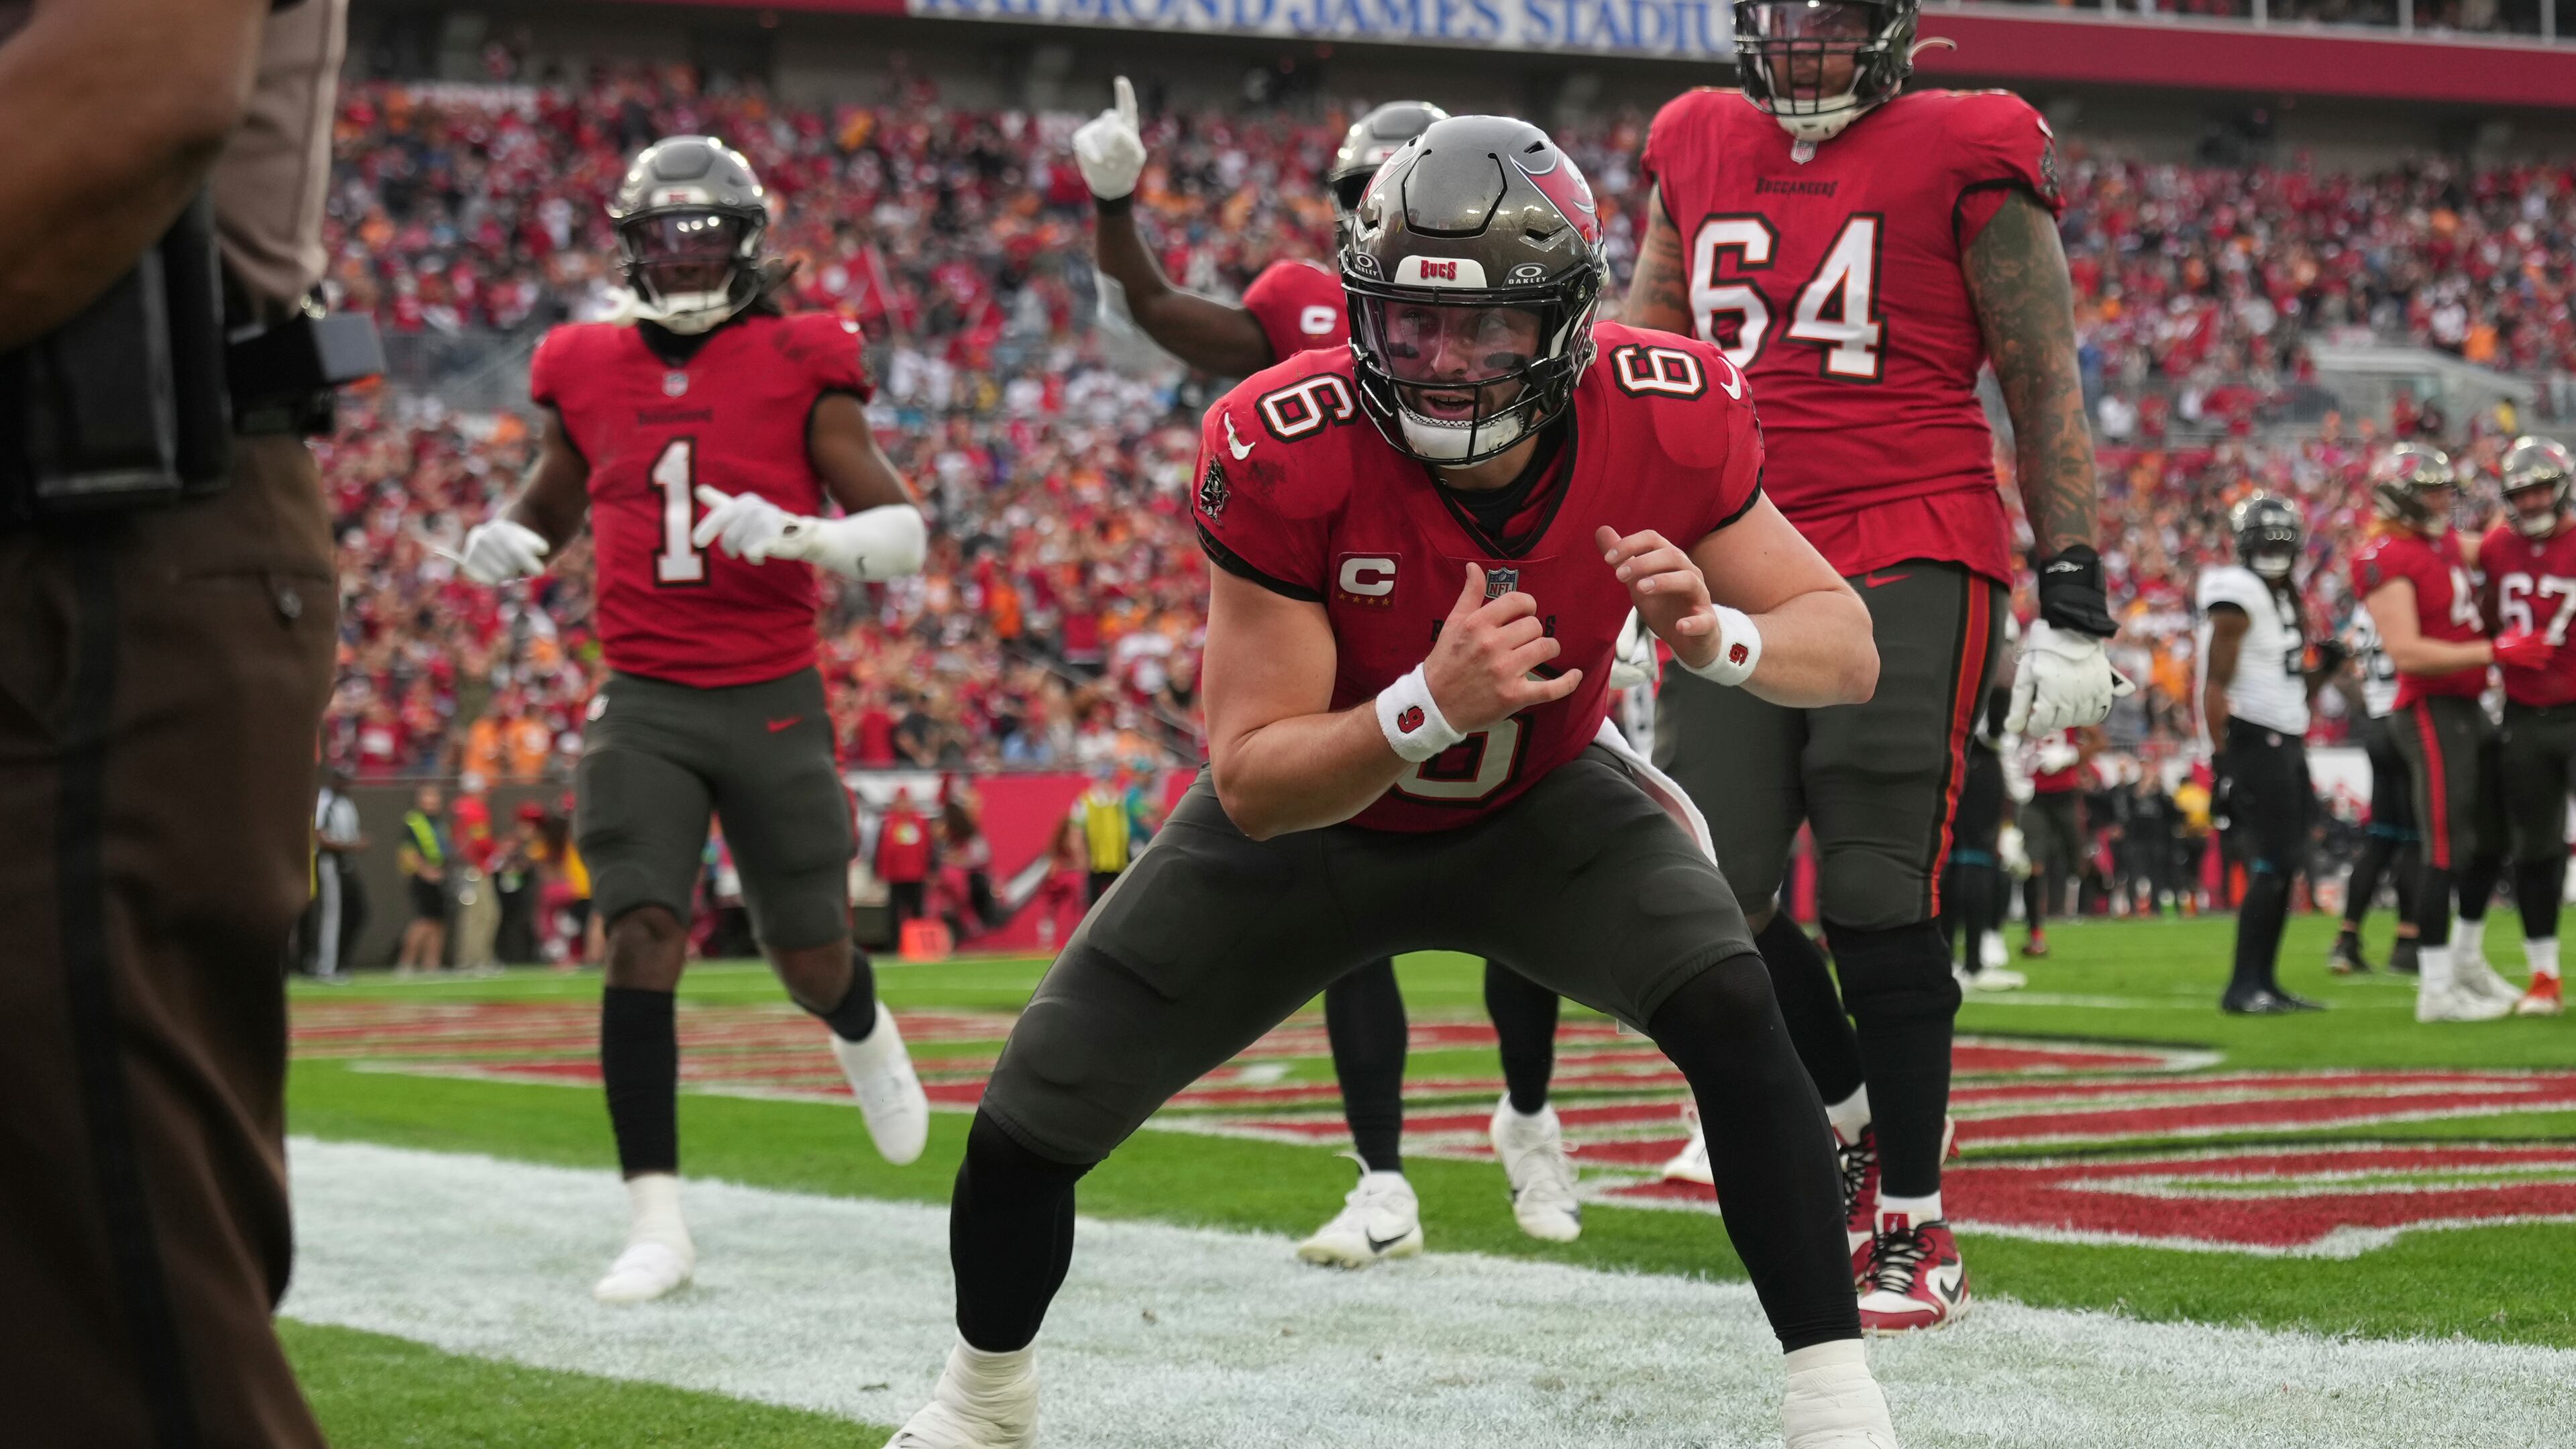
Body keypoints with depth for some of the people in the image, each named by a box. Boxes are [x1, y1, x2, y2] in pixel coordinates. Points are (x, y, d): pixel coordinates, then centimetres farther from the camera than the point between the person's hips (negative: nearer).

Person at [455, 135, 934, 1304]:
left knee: (810, 960, 8)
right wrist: (503, 545, 0)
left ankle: (864, 1035, 48)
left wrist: (795, 533, -23)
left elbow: (905, 536, -4)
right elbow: (549, 512, 24)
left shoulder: (800, 368, -2)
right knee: (640, 938, -15)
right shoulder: (589, 373, 7)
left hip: (774, 701, -1)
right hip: (645, 706, 1)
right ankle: (657, 1224, -11)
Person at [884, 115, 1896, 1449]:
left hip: (1537, 809, 1)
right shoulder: (1283, 452, -34)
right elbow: (1251, 785, -31)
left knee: (1732, 1014, -28)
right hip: (1312, 819, 0)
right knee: (1030, 1126, 1)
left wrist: (1718, 634, -39)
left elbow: (1846, 649, -16)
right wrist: (1433, 706, -49)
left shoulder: (1667, 419, -27)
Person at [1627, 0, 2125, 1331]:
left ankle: (1917, 1230, 6)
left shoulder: (1963, 160, -1)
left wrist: (2072, 603, -4)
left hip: (1908, 569, -5)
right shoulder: (1696, 153, 13)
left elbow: (2045, 389, 0)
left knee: (1875, 901, -6)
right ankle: (1856, 1122, 25)